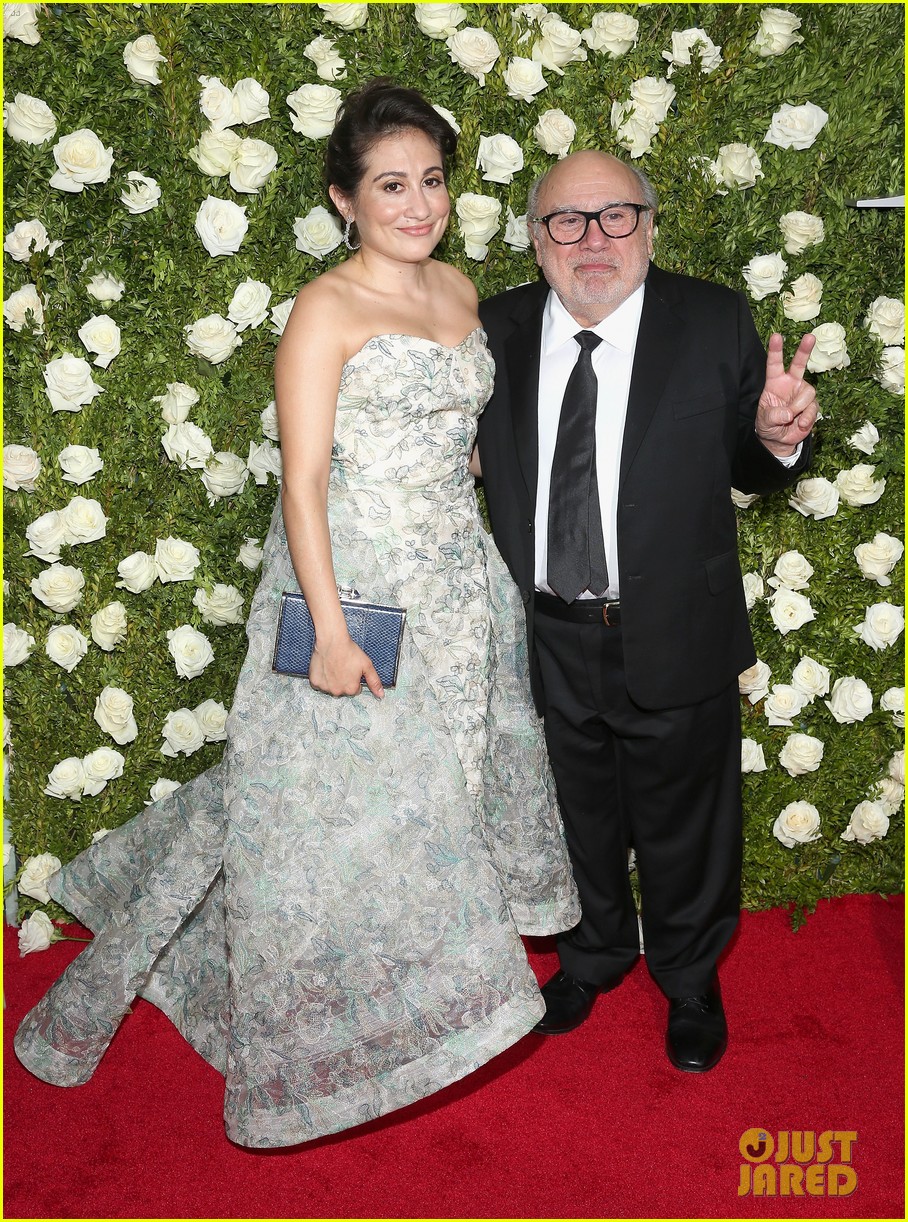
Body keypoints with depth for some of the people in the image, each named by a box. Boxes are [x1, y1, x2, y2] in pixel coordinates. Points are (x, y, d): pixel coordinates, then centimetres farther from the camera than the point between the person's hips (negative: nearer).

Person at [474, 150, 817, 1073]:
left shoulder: (715, 323, -9)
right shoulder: (498, 329, -3)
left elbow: (748, 469, -5)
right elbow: (473, 455, 3)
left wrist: (777, 438, -26)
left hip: (673, 640, -2)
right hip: (547, 641, 2)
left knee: (682, 825, 18)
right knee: (580, 816, 23)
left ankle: (690, 980, 48)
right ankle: (595, 951, 53)